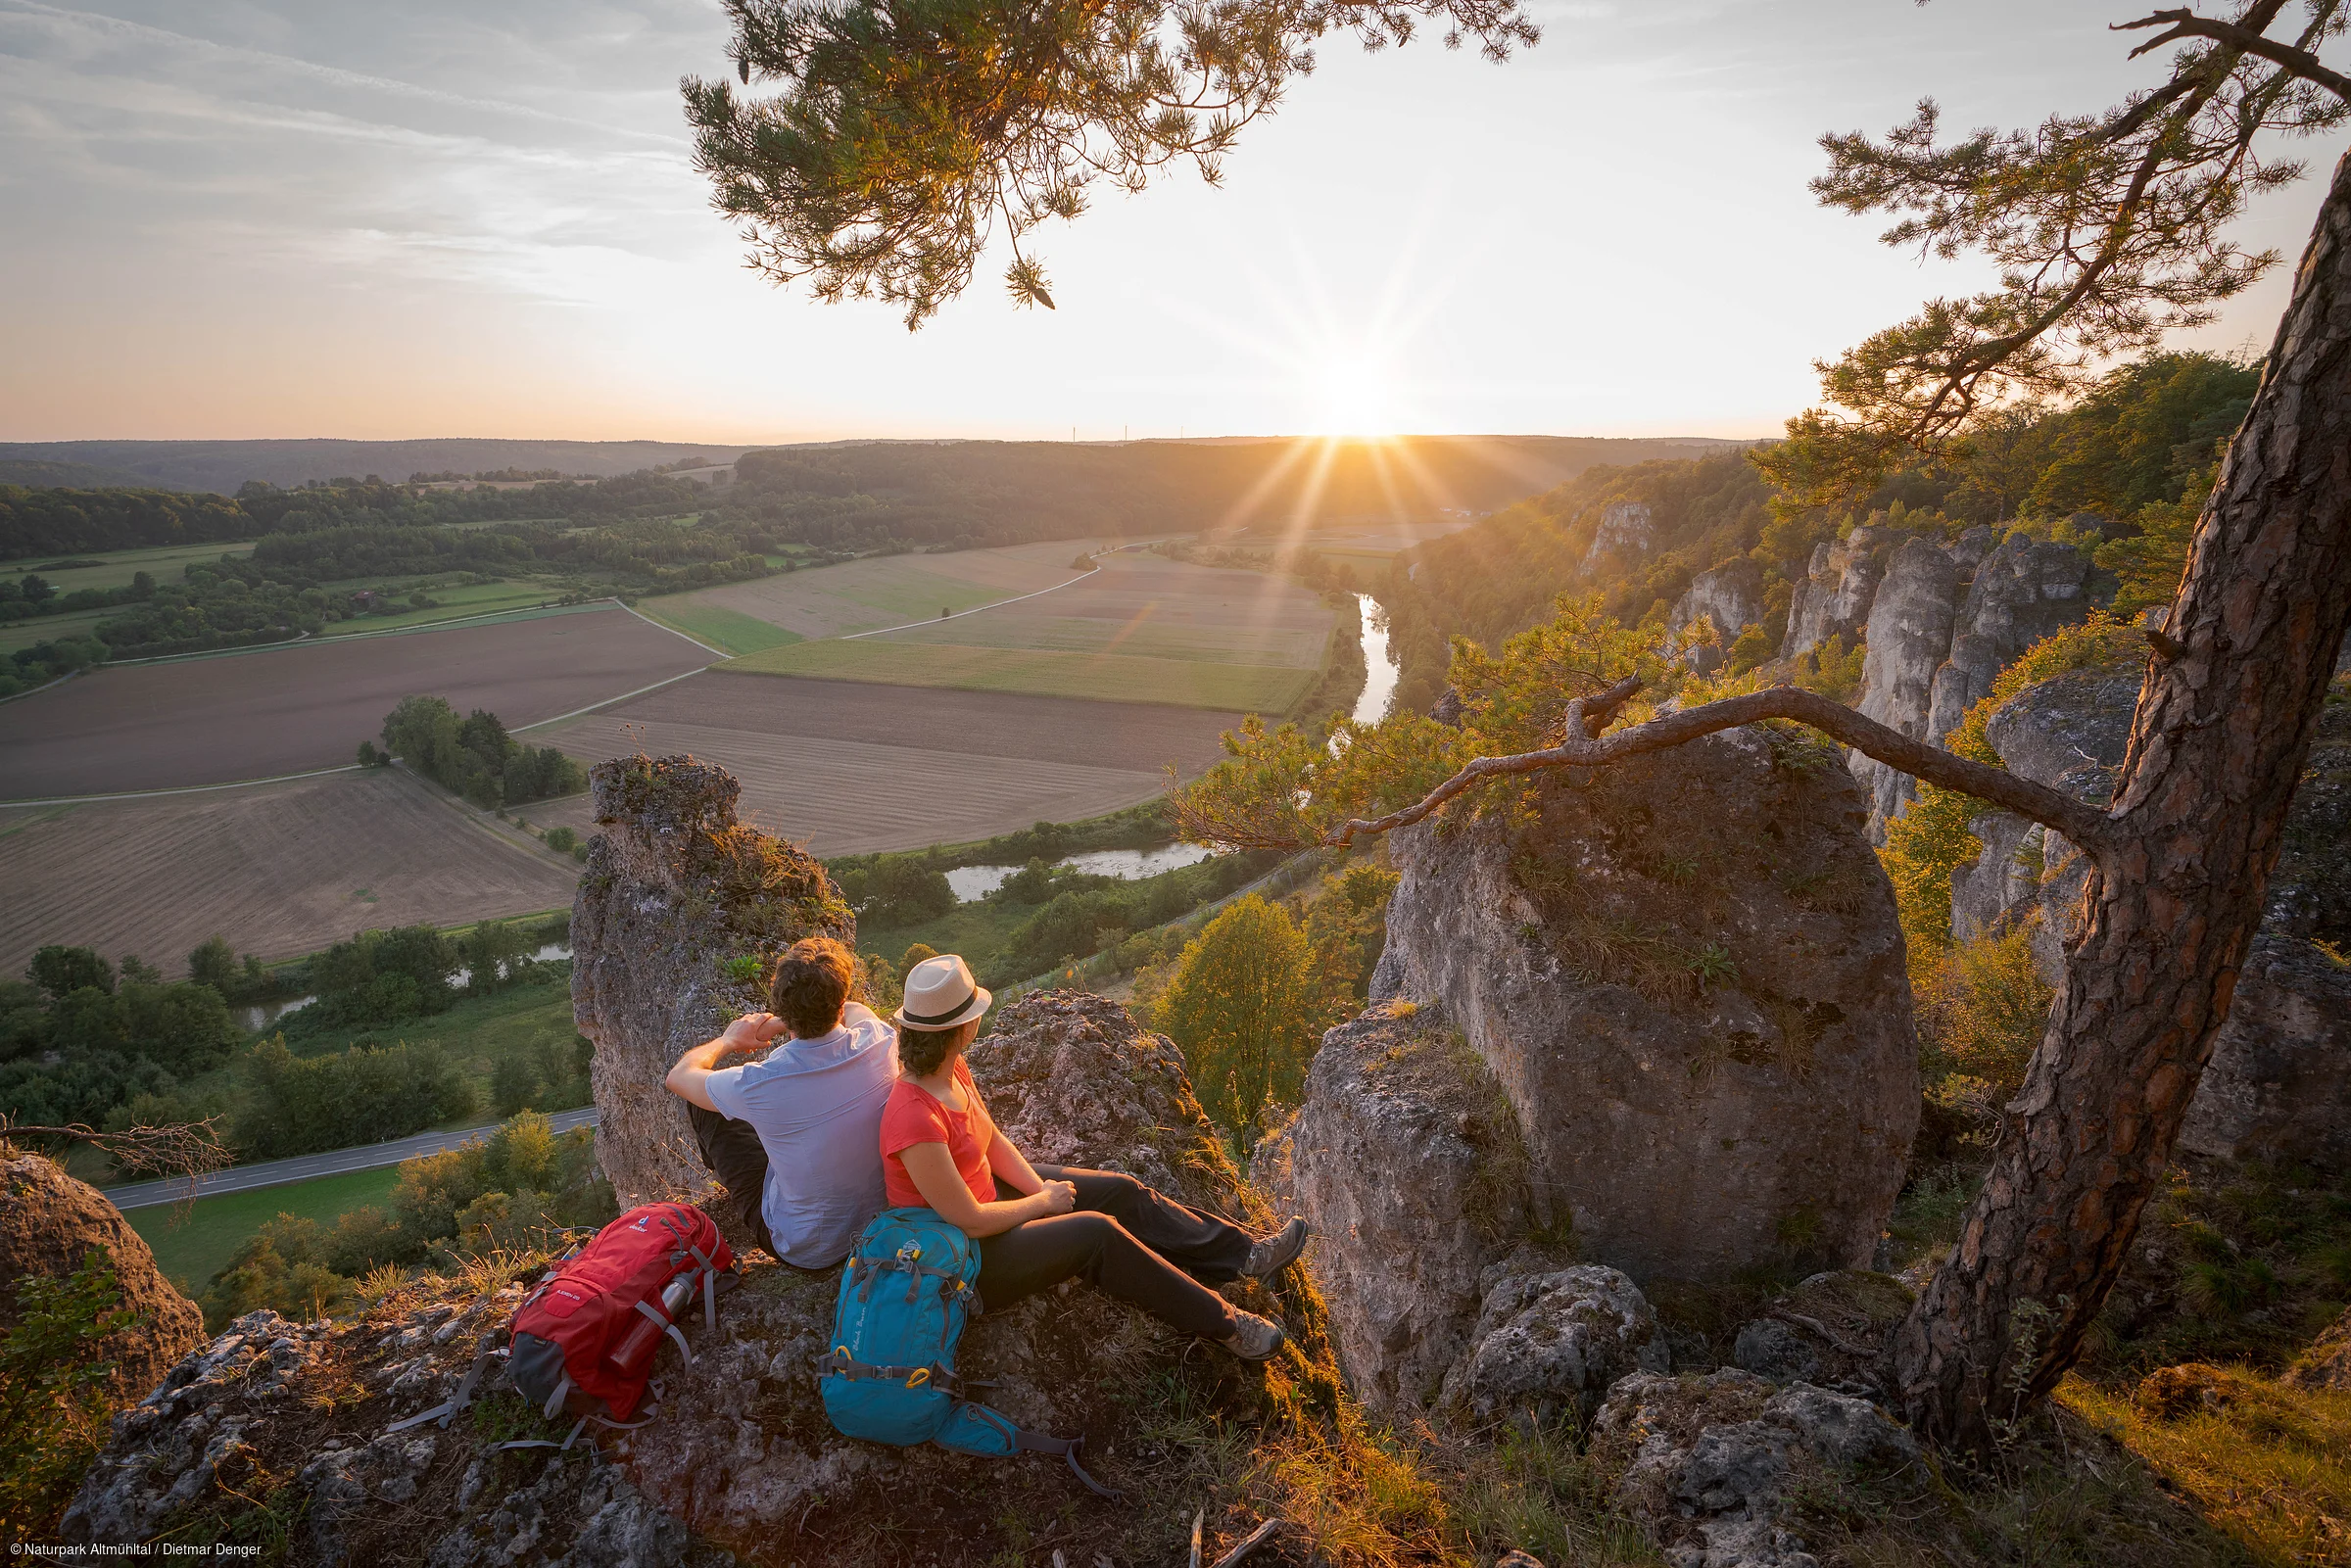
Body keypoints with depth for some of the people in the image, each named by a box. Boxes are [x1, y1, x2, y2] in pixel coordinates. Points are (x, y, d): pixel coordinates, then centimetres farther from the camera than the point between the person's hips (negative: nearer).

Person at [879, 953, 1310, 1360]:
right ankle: (1222, 1323, -3)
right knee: (1098, 1232, -19)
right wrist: (1043, 1202, -12)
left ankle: (1244, 1253, 12)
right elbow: (971, 1221, -27)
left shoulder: (952, 1070, -7)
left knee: (1121, 1192, 2)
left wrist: (1043, 1189, -9)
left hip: (990, 1192, 9)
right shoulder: (915, 1120, -34)